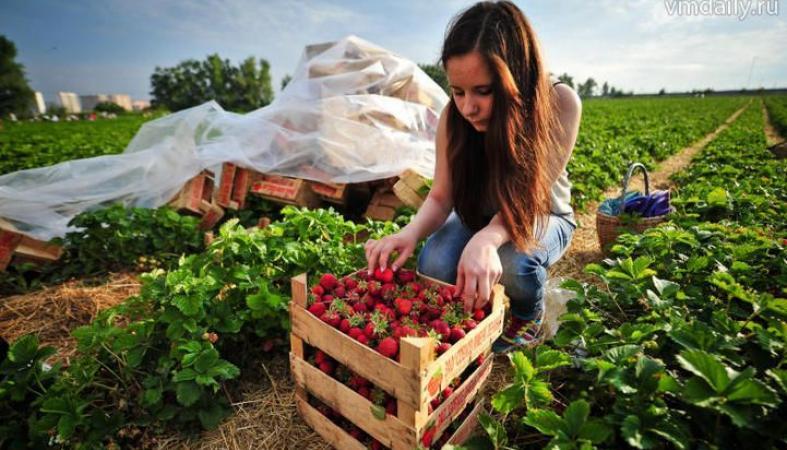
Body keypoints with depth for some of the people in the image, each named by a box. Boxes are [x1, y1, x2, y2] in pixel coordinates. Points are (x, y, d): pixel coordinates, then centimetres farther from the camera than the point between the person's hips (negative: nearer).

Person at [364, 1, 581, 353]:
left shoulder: (560, 103, -27)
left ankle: (528, 318, 2)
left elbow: (525, 204, -30)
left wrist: (486, 239, -51)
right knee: (435, 267, -28)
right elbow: (440, 198, -18)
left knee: (511, 263, -35)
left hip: (541, 218, -1)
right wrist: (411, 231, -40)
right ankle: (474, 313, 7)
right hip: (477, 215, 2)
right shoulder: (454, 117, -21)